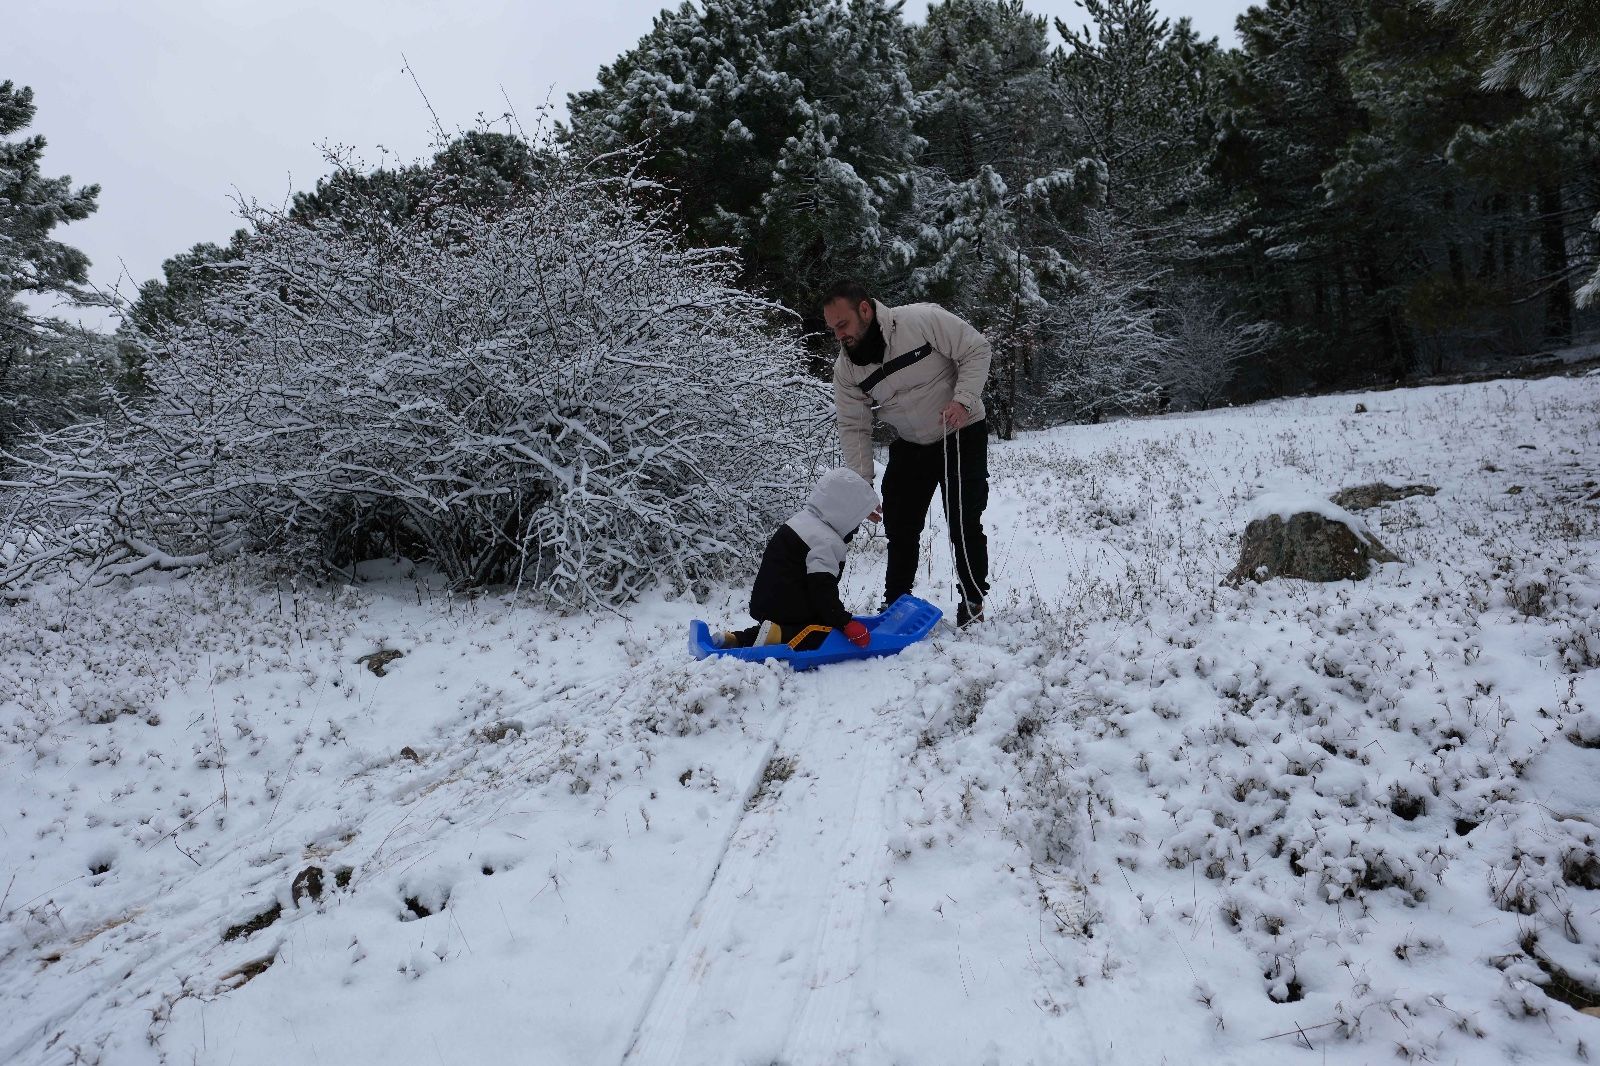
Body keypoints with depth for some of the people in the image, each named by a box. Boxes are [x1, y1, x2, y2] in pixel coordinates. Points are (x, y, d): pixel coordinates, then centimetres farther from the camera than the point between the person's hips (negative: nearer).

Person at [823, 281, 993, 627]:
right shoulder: (845, 368, -9)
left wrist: (963, 400, -29)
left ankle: (972, 602, 10)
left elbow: (977, 350, -16)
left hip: (961, 434, -4)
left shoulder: (923, 320, -24)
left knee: (964, 523, -6)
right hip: (910, 445, 5)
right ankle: (895, 603, 20)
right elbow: (854, 428, -5)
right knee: (899, 526, 5)